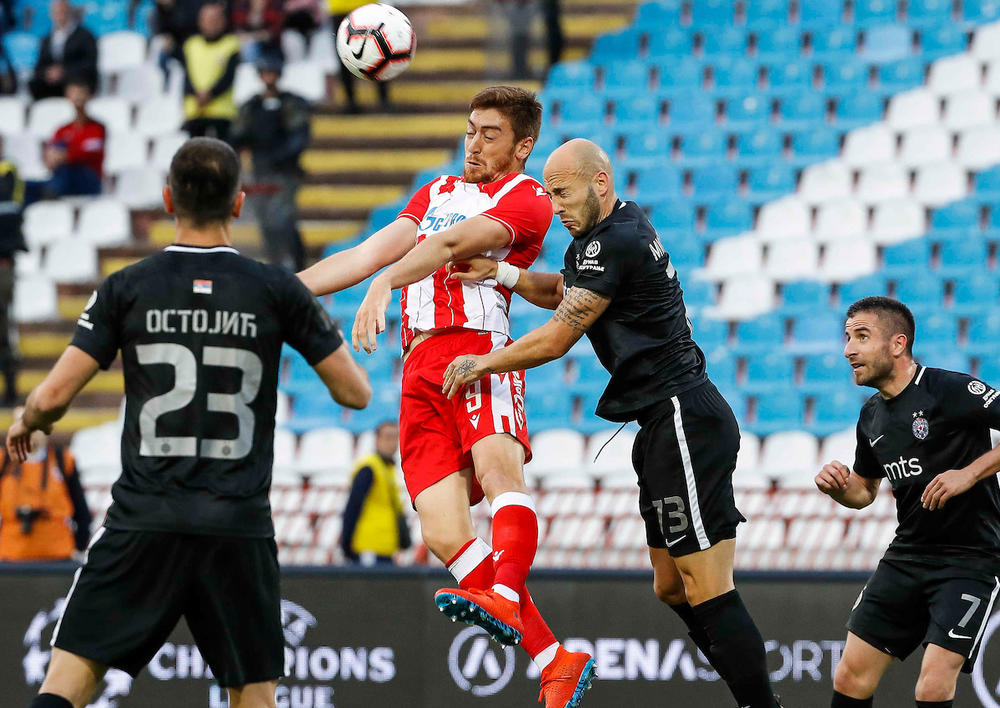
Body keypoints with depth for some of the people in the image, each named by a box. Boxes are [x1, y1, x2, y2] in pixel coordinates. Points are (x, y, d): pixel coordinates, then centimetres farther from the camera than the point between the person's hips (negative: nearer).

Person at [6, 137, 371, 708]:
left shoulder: (126, 289, 0)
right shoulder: (278, 291, 1)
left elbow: (54, 396, -2)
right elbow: (356, 393, 5)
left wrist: (26, 425, 21)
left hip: (144, 520, 0)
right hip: (240, 527, 1)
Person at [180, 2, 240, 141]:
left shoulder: (231, 45, 3)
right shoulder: (191, 45, 13)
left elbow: (228, 76, -6)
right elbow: (187, 76, 5)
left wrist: (209, 94, -20)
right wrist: (197, 94, -14)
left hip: (220, 111, -4)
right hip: (194, 112, 4)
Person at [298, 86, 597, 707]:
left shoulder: (526, 199, 7)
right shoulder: (439, 191, 32)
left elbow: (456, 242, -9)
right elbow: (371, 252, 28)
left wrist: (383, 284, -24)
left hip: (479, 350, -6)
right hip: (420, 370, 6)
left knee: (498, 465, -35)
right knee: (444, 532, -10)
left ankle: (504, 598, -60)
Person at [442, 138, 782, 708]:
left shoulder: (612, 243, -15)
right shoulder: (624, 223, 15)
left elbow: (557, 340, -12)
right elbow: (565, 292, 29)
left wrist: (480, 364, 1)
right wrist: (502, 273, 11)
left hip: (683, 422, -11)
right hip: (665, 425, 11)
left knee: (708, 592, -14)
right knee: (673, 588, 13)